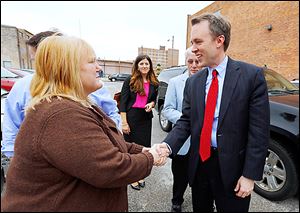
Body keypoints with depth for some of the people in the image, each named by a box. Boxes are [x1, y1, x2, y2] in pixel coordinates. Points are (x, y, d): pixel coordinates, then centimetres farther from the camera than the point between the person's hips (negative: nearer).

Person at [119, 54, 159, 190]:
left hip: (146, 118, 4)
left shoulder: (154, 83, 5)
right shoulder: (129, 81, -5)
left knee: (144, 145, 10)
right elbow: (123, 102, -8)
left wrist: (151, 104, -8)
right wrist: (124, 122, -14)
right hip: (131, 116, -3)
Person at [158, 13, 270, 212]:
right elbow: (185, 121, 1)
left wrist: (250, 175, -12)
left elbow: (259, 129, -11)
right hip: (199, 163, 4)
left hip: (232, 166, -3)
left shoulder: (252, 75, -10)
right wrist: (168, 145, -15)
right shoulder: (193, 82, 2)